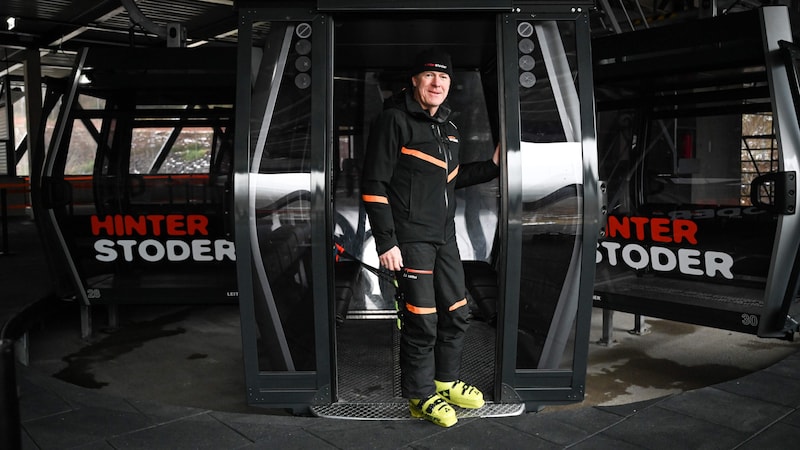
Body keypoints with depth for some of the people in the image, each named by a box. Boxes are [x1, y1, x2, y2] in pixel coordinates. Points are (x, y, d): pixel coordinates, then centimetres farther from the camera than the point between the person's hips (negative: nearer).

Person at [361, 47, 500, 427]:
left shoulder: (446, 127, 15)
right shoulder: (394, 120, -10)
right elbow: (374, 184, -14)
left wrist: (492, 165, 18)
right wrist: (385, 242, -18)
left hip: (445, 237, 8)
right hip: (410, 239, -8)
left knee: (457, 314, 15)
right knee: (422, 321, -2)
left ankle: (446, 381, 35)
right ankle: (420, 397, 17)